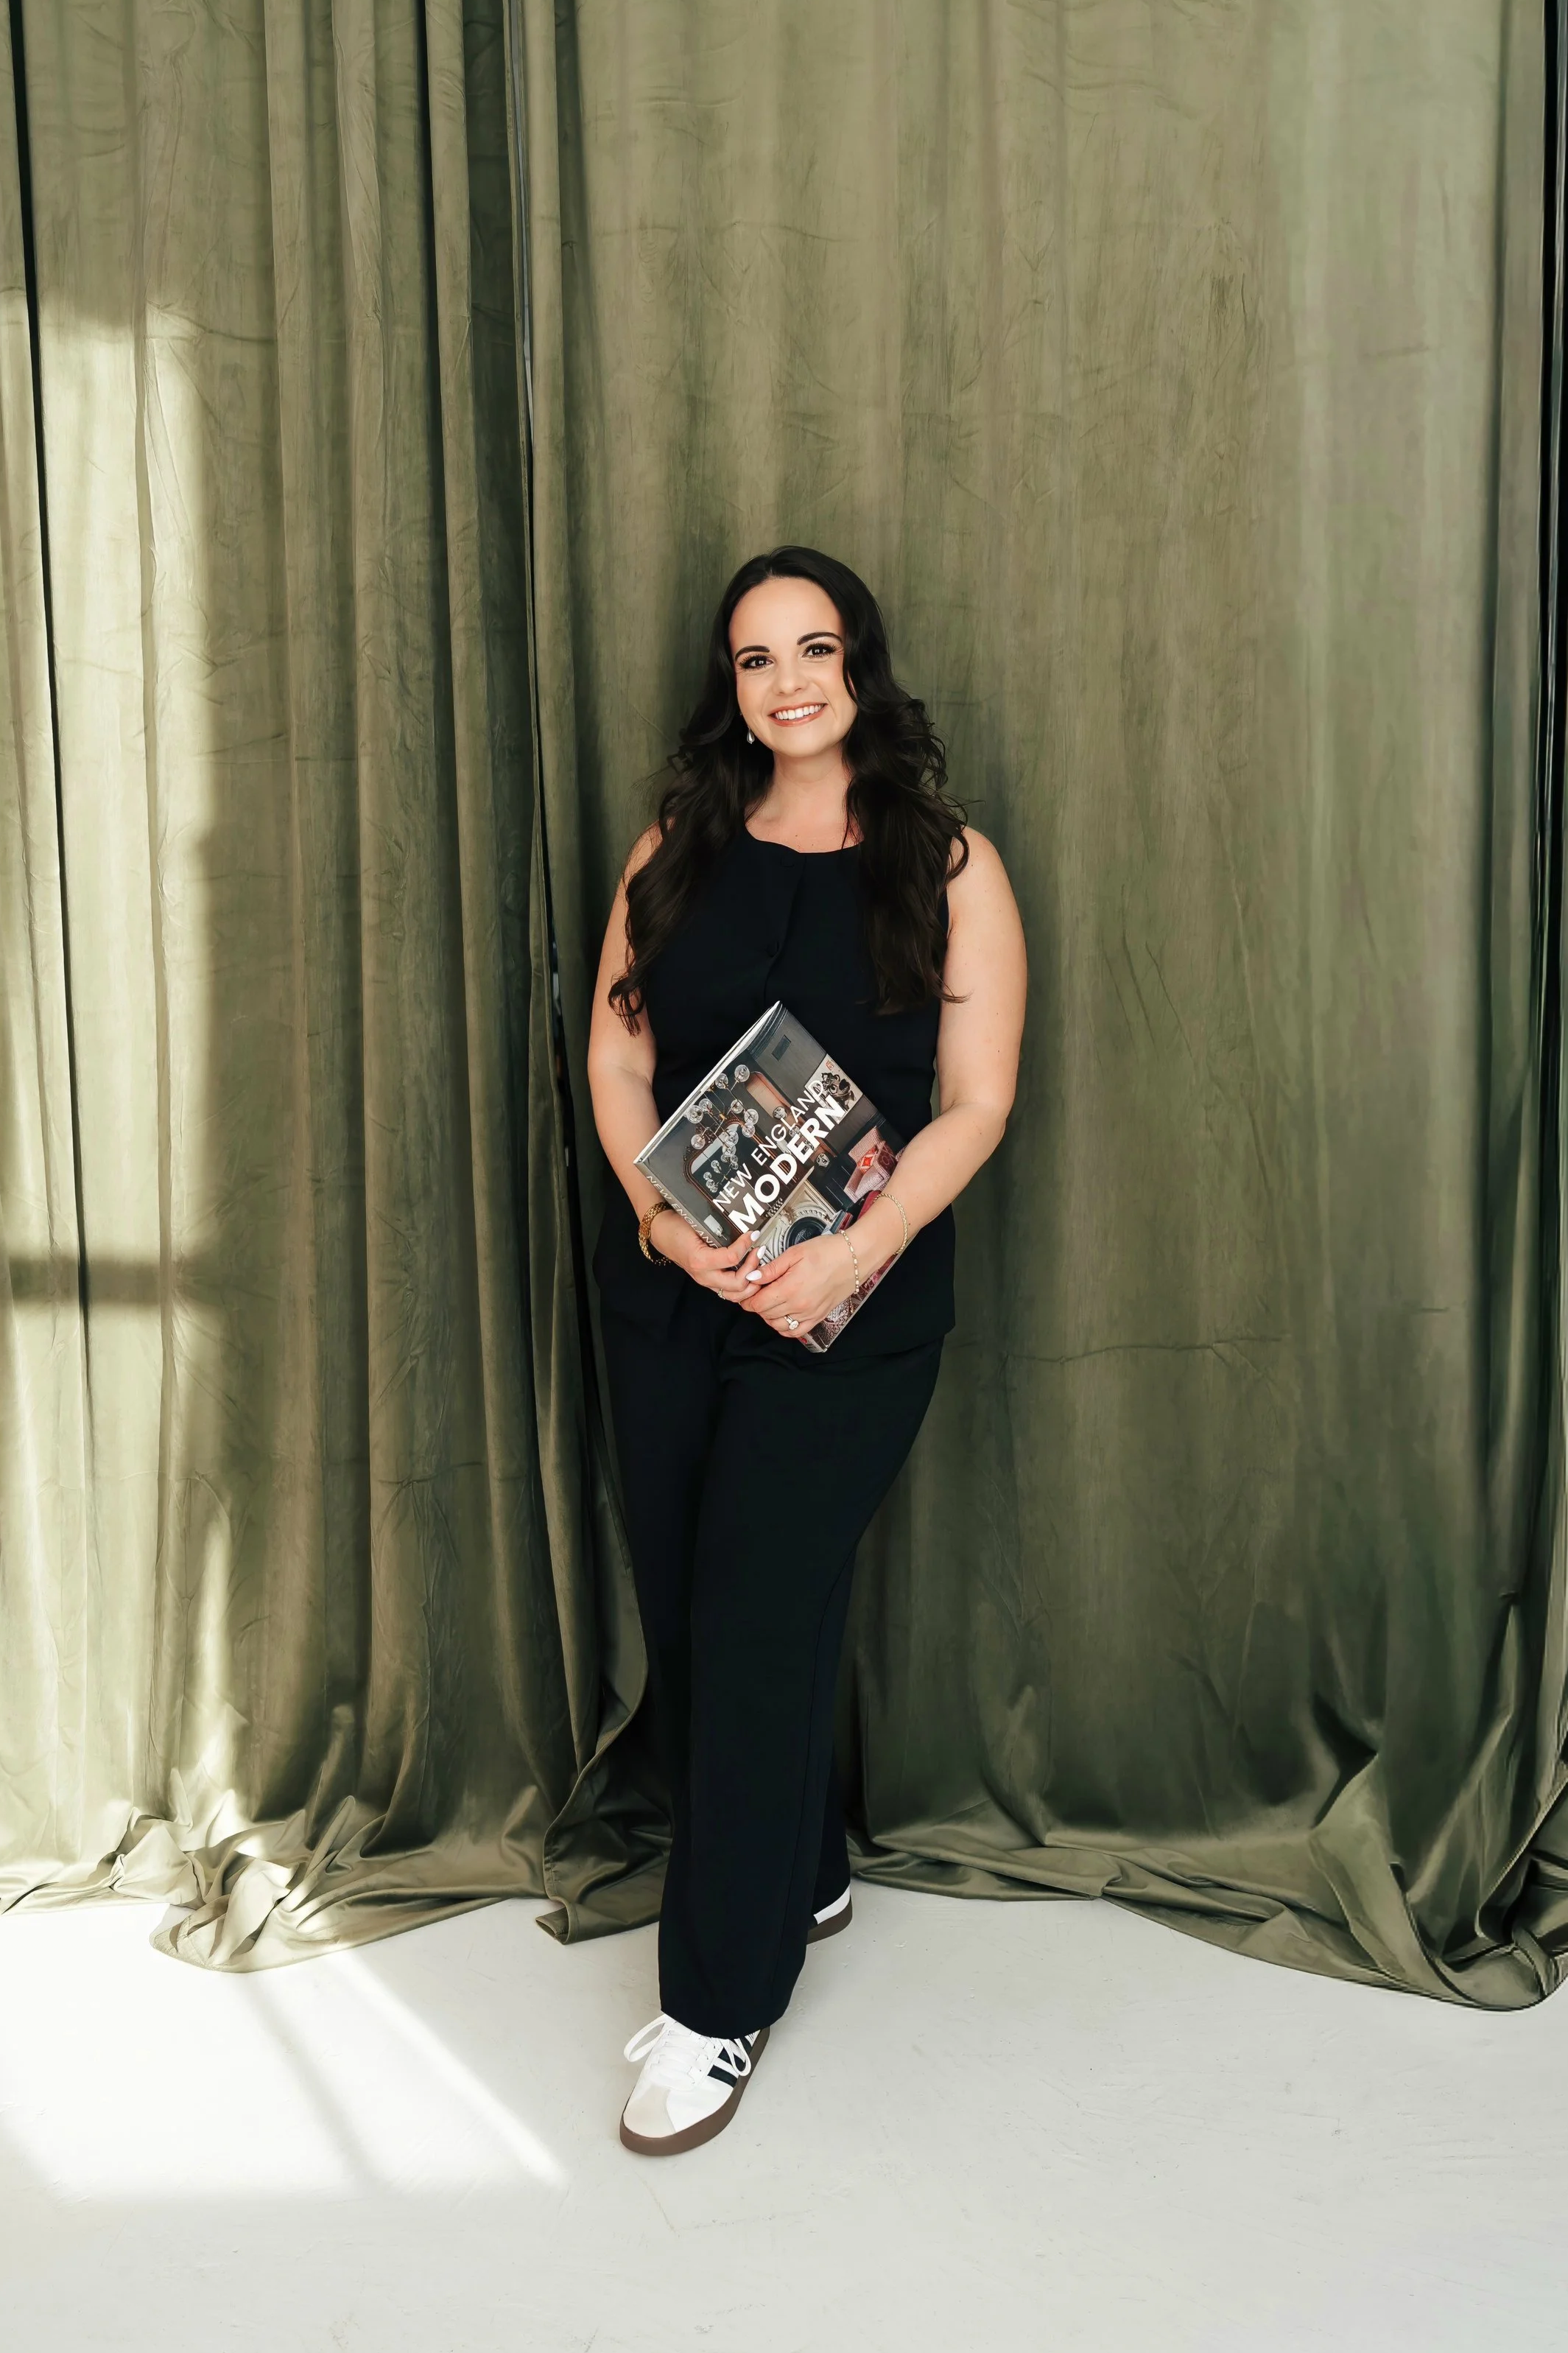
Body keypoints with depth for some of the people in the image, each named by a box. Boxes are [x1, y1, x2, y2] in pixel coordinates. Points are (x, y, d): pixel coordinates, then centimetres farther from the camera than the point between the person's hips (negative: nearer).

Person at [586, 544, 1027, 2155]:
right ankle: (799, 1880, 33)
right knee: (684, 1614, 10)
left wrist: (856, 1253, -19)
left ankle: (720, 2006, 10)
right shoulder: (677, 854, 9)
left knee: (758, 1624, -4)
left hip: (849, 1303, -4)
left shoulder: (948, 868, -1)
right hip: (667, 1286, 4)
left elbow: (976, 1105, -6)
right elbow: (616, 1059, 6)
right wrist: (663, 1212, -11)